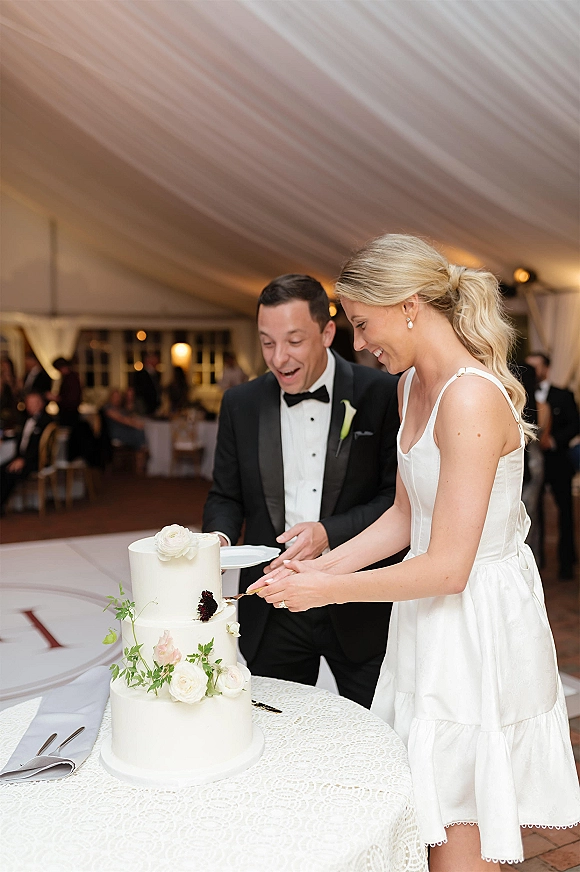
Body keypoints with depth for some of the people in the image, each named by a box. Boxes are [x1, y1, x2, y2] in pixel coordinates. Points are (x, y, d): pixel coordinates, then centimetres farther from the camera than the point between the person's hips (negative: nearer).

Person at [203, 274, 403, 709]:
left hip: (361, 611, -2)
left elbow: (397, 496, -10)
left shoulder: (381, 394, -9)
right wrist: (220, 536, -13)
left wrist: (330, 531, -23)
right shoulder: (241, 404, 1)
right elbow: (226, 496, 8)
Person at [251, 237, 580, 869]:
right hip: (430, 621, 8)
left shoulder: (471, 397, -24)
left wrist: (325, 590, -16)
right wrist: (324, 565, 1)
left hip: (478, 623, -8)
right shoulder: (413, 386, 6)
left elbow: (447, 567, -24)